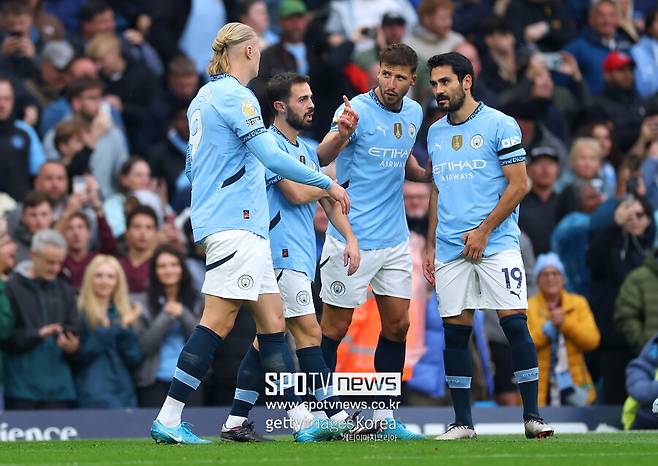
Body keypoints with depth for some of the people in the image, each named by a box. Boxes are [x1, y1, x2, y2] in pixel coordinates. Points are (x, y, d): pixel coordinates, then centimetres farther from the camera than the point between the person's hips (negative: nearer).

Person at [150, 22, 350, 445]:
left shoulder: (205, 97, 18)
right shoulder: (235, 96, -11)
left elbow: (193, 167, 26)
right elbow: (272, 157, -17)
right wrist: (328, 183, -10)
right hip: (235, 224, -10)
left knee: (273, 322, 7)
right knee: (218, 322, -12)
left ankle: (303, 421, 6)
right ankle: (168, 420, -12)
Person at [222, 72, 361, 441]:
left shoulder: (307, 151, 22)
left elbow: (328, 201, 22)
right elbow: (296, 193, -17)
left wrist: (350, 238, 9)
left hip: (301, 256, 9)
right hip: (283, 254, -9)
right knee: (309, 333, -10)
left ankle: (237, 422, 8)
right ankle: (341, 420, -12)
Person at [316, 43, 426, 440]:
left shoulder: (414, 113, 8)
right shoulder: (357, 109, -12)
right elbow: (322, 158, -22)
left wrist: (426, 174, 2)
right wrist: (340, 134, -44)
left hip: (395, 239, 6)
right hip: (351, 238, -6)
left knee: (397, 325, 6)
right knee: (335, 327, -1)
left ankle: (384, 415, 15)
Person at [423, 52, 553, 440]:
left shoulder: (500, 125, -3)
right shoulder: (435, 133, 15)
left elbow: (519, 185, -6)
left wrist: (483, 231, -11)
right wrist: (431, 246, 16)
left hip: (497, 244, -5)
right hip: (450, 249, 5)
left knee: (515, 323, -11)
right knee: (455, 332, 2)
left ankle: (533, 415, -6)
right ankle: (463, 423, 7)